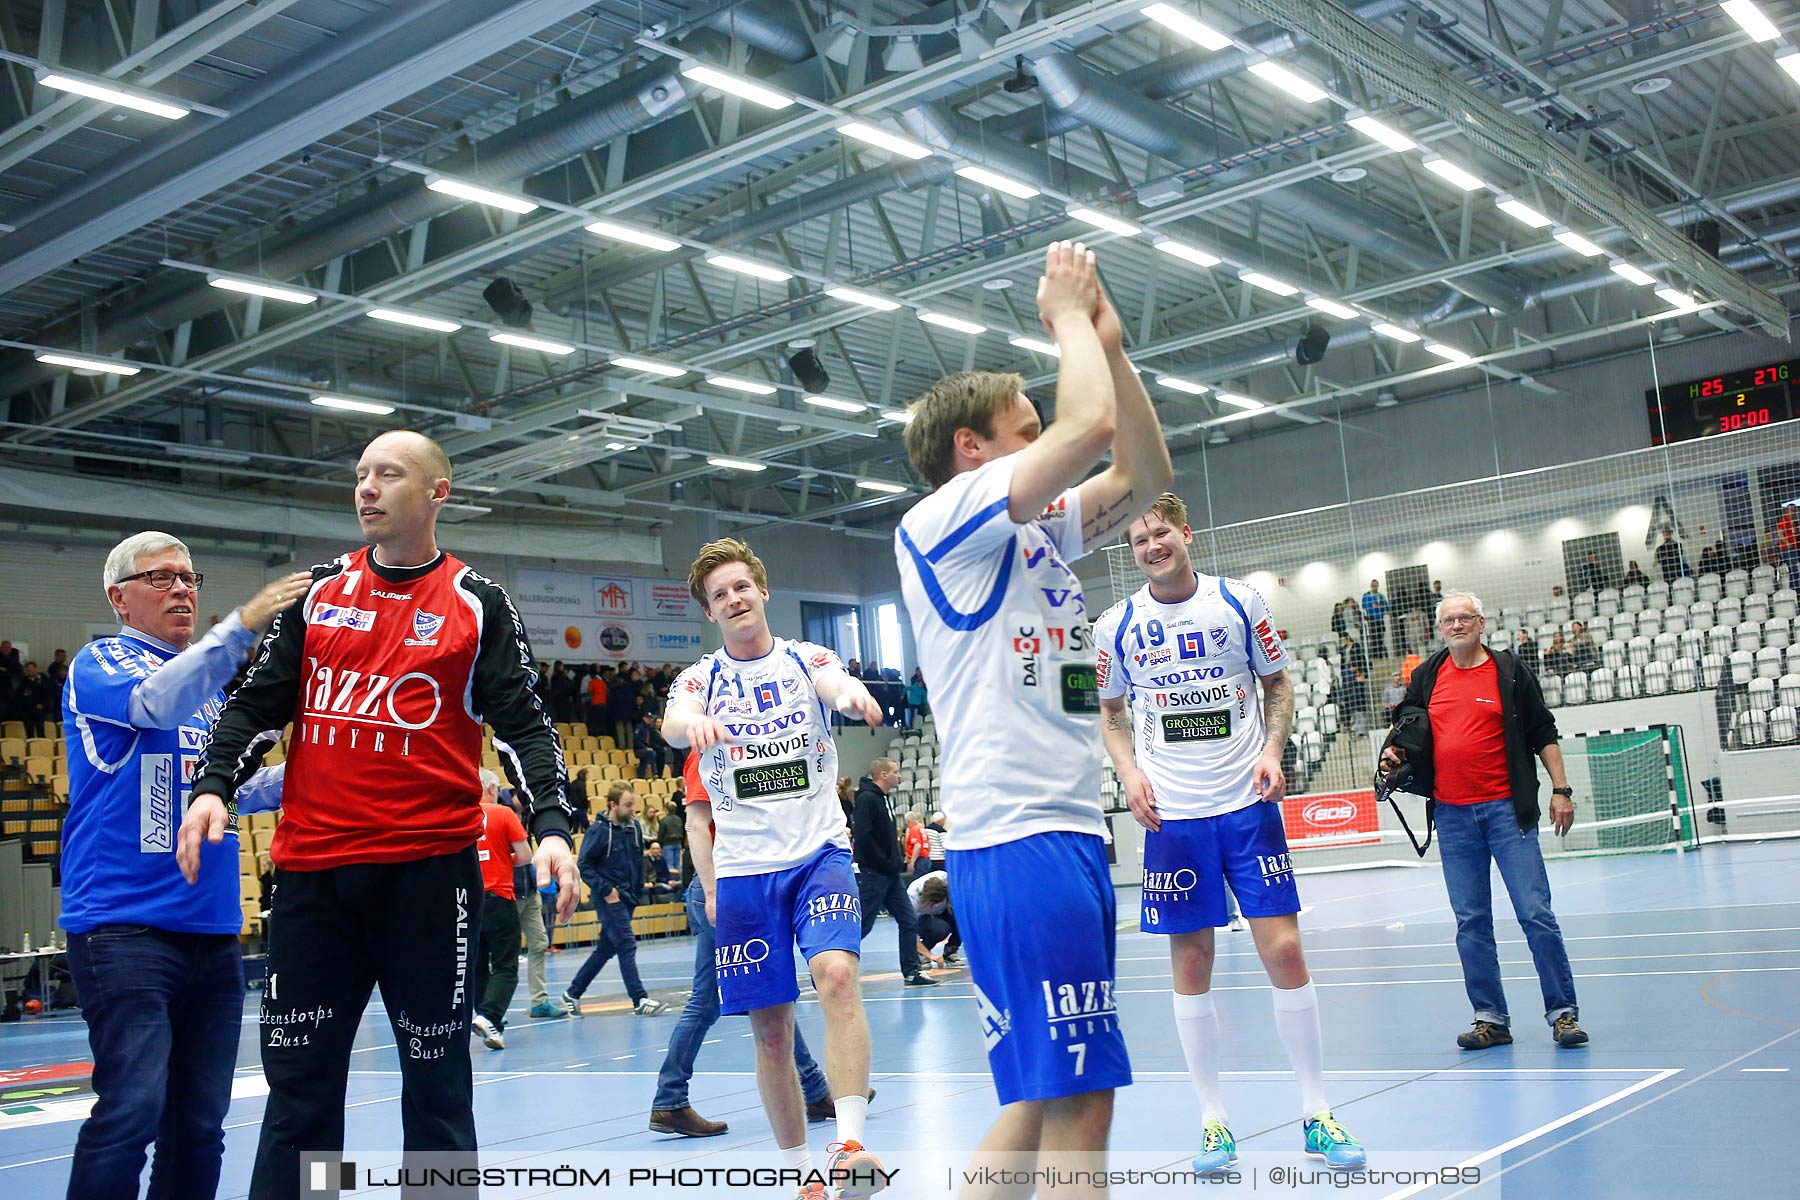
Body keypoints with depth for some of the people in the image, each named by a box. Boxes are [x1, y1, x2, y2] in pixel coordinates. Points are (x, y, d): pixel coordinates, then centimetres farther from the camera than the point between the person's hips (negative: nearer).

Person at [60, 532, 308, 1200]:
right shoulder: (100, 662, 0)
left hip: (213, 930, 7)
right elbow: (155, 702, -23)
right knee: (131, 1109, -16)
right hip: (126, 920, -7)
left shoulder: (213, 683, 19)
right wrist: (244, 625, -33)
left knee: (201, 1123, 9)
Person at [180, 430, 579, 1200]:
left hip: (429, 867, -3)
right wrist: (212, 785, -5)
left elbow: (523, 725, 0)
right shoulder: (317, 593, 11)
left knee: (435, 1078, 5)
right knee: (298, 1078, 9)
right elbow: (258, 703, 12)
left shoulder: (477, 604, 3)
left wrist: (551, 826, -14)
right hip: (312, 868, 3)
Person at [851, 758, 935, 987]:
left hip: (890, 874, 9)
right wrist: (884, 863, -18)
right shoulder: (866, 799, -14)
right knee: (861, 925, -5)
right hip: (872, 873, -9)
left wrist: (896, 862, 10)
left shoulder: (883, 799, 16)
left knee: (909, 921, 6)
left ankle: (912, 972, 12)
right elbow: (862, 836, -24)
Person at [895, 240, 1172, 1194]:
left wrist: (1105, 339, 12)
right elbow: (1090, 425, -16)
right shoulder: (941, 522, -7)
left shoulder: (1036, 530, 19)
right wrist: (1068, 313, 0)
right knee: (1074, 1110, -9)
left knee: (1046, 1098, 12)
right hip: (1017, 839, -9)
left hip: (1070, 832, 9)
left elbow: (1144, 471, 17)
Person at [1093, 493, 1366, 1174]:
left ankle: (1315, 1115, 10)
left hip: (1248, 805, 0)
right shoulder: (1116, 627, 3)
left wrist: (1272, 751, -6)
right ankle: (1213, 1123, 15)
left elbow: (1278, 685, 10)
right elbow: (1112, 714, 14)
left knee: (1284, 951, -3)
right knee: (1191, 965, 3)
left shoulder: (1240, 602, 2)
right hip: (1172, 814, 1)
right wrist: (1130, 774, -3)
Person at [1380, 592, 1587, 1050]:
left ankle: (1563, 1013, 4)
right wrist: (1393, 751, 3)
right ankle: (1490, 1018, 12)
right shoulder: (1426, 677, 10)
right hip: (1452, 815, 3)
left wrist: (1561, 789, -2)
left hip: (1507, 808, -3)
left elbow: (1543, 733, 4)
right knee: (1470, 923, 5)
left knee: (1536, 913, -5)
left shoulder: (1509, 671, 2)